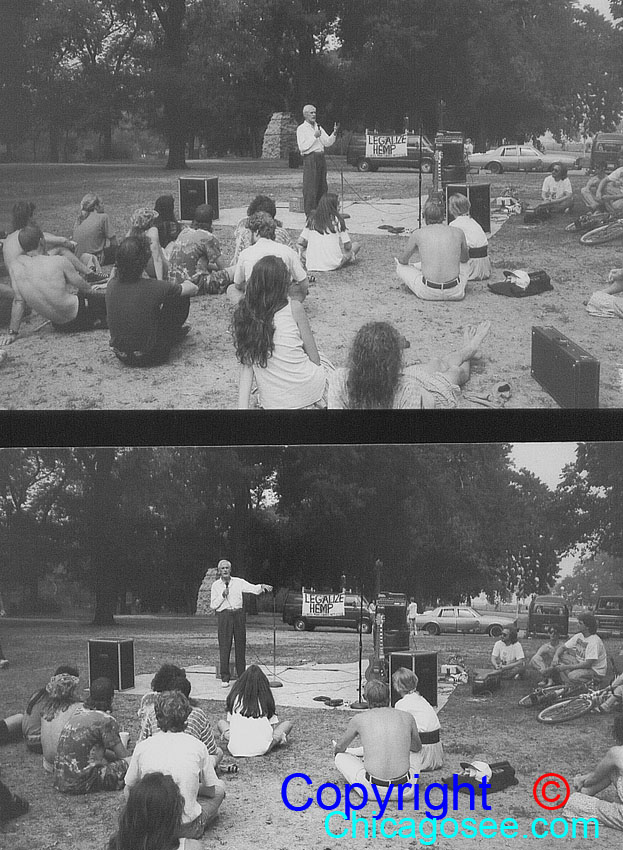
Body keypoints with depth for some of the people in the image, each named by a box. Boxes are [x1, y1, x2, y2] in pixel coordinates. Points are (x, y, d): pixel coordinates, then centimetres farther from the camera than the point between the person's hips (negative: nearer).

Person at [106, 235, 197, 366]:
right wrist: (186, 283, 16)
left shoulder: (112, 285, -12)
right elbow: (193, 289, -7)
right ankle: (175, 333, 34)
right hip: (148, 357, -5)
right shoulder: (153, 287, -25)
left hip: (121, 355, 5)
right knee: (182, 298, 7)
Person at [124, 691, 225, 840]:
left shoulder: (142, 747, -5)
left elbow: (129, 789, 7)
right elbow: (210, 790, 5)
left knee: (127, 790, 32)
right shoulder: (197, 746, -7)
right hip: (188, 829, -2)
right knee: (219, 788, 24)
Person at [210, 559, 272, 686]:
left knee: (241, 645, 4)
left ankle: (242, 675, 13)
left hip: (238, 614, 2)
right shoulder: (216, 585, 6)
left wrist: (262, 586, -20)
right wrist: (222, 596, -10)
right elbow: (213, 605, 3)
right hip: (224, 615, -2)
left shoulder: (238, 582, 9)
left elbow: (253, 589, 0)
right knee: (224, 647, -5)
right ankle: (225, 678, -1)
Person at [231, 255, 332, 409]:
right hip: (308, 389, -4)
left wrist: (243, 406, -3)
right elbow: (313, 356, -5)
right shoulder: (293, 307, -13)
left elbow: (246, 365, -4)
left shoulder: (241, 315, -5)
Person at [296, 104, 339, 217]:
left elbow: (327, 143, 14)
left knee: (322, 187, 7)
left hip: (321, 158, 7)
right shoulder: (301, 129, -2)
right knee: (310, 187, -8)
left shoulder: (318, 127, 19)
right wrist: (314, 136, -15)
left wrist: (334, 133, -2)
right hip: (310, 158, -7)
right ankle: (310, 215, -7)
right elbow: (302, 147, -12)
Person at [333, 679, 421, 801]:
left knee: (340, 757, 23)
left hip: (372, 790, -2)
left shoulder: (359, 719, 1)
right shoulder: (407, 717, 4)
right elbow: (417, 748, 26)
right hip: (405, 792, 2)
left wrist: (338, 751, 46)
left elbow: (339, 748, 21)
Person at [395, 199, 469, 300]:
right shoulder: (458, 232, 1)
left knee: (401, 267, 23)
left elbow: (403, 260, 14)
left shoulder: (418, 234, -3)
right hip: (455, 293, 2)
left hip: (428, 292, -2)